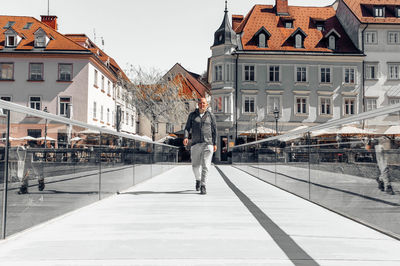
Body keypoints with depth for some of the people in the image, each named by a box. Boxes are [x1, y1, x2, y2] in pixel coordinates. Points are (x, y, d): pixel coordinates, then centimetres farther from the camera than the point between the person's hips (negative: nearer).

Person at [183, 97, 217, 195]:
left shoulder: (211, 116, 4)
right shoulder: (192, 115, 5)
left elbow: (214, 130, 9)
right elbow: (187, 128, 4)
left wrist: (215, 144, 7)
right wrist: (185, 137, -15)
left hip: (207, 143, -1)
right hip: (196, 143, 2)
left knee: (205, 165, -12)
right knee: (195, 166, 9)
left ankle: (203, 186, -7)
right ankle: (198, 179, 39)